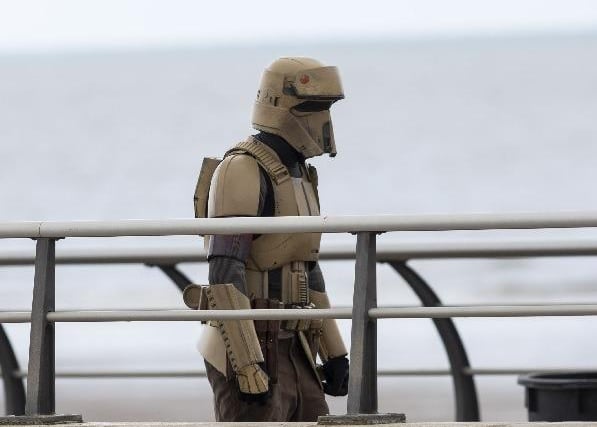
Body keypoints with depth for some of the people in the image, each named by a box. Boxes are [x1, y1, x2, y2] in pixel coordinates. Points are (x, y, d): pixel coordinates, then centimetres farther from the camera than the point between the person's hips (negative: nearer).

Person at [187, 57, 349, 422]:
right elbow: (225, 275, -23)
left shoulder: (296, 175, 16)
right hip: (247, 352, -10)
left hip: (290, 353, 10)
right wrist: (248, 366, -28)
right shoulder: (242, 172, -16)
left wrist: (334, 352, 21)